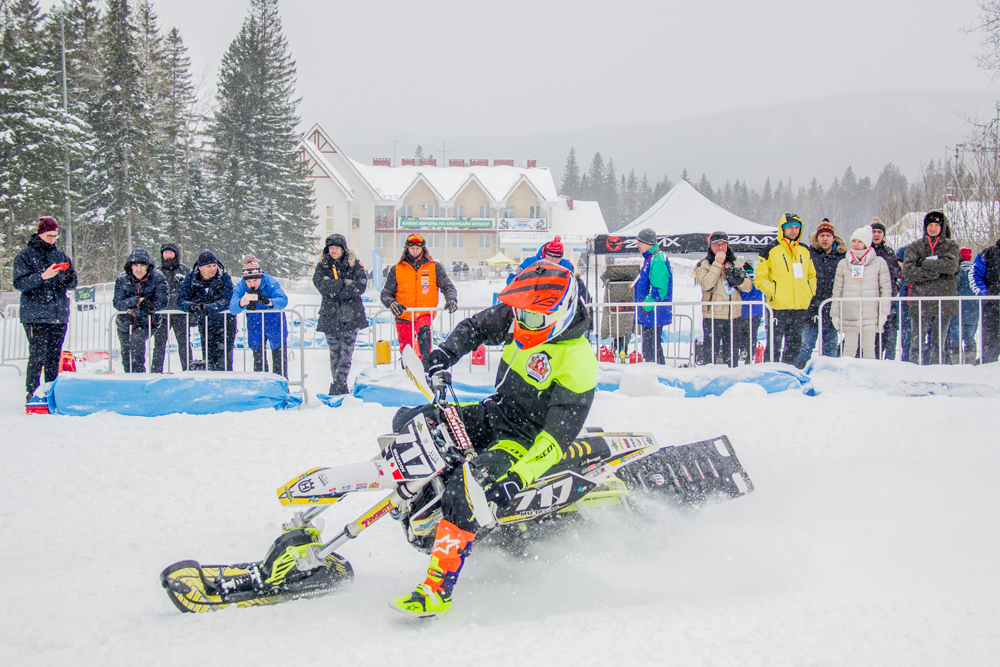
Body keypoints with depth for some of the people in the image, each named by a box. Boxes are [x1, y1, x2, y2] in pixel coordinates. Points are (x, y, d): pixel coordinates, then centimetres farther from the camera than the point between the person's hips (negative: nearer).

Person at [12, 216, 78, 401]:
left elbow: (72, 284, 17)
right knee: (37, 356, -9)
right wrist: (42, 276, -21)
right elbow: (19, 283, -9)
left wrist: (69, 278, -7)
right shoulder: (25, 255, 1)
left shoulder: (61, 256, 15)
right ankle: (32, 394, -4)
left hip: (59, 315, 4)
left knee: (54, 357, 6)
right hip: (35, 315, -4)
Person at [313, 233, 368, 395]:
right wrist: (345, 283, -12)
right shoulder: (322, 266, 10)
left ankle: (338, 386, -10)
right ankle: (341, 387, 10)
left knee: (346, 352, -8)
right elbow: (320, 284, -8)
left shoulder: (355, 265, 6)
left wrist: (335, 291, -11)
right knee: (334, 353, 4)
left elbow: (361, 286, -8)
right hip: (330, 315, 2)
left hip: (351, 315, -2)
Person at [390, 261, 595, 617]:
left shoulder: (577, 363, -26)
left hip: (528, 439, -8)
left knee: (463, 487, -32)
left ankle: (437, 590, -30)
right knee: (408, 421, 5)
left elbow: (558, 437, -28)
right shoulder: (518, 316, -5)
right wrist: (446, 353, -6)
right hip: (495, 413, 9)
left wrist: (519, 477, -38)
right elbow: (476, 327, 14)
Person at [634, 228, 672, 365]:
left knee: (650, 350, -9)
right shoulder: (650, 258, 16)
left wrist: (647, 306, -22)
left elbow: (660, 289, -23)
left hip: (653, 313, -11)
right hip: (649, 315, 11)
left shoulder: (657, 260, -17)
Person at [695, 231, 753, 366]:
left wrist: (738, 279, -14)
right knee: (711, 353, -2)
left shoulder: (735, 263, 12)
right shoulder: (703, 265, 0)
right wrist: (717, 263, -18)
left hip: (733, 316, 3)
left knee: (732, 355, 9)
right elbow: (706, 284, -19)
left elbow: (748, 287, 7)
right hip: (712, 318, -3)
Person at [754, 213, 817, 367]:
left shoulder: (805, 251, 14)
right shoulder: (770, 250, -1)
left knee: (795, 345, 10)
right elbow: (759, 278, 0)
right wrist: (772, 291, -13)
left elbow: (811, 275, 26)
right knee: (774, 343, -6)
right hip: (778, 308, -5)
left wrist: (811, 292, 10)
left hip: (801, 308, 5)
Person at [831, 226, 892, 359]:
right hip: (849, 315, 1)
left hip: (870, 315, -1)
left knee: (868, 348, 1)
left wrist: (884, 312, -2)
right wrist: (835, 314, 7)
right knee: (849, 349, -1)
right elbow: (837, 290, 11)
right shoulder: (843, 264, 9)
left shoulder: (879, 263, 3)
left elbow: (886, 289, 4)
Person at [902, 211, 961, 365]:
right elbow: (908, 271, -6)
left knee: (938, 343, 4)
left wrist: (926, 263, -8)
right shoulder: (914, 247, 8)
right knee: (917, 342, -2)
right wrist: (937, 271, -11)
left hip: (944, 300, 0)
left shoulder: (951, 246, 9)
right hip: (920, 302, 0)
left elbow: (951, 266, -11)